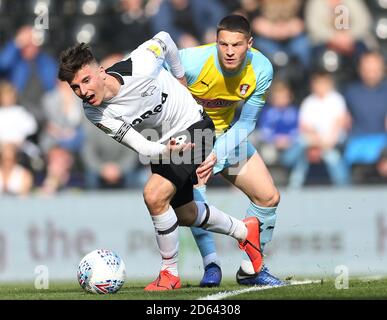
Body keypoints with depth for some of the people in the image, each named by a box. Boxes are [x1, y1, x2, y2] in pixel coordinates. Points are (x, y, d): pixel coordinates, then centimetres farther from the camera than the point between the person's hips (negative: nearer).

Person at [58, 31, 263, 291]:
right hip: (160, 144, 6)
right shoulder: (95, 113, -20)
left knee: (155, 196, -22)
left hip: (192, 126, -6)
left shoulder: (140, 69, -33)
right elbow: (142, 147, -20)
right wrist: (165, 150, -43)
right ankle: (244, 231, 45)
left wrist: (180, 78, 7)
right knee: (184, 214, 18)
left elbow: (164, 40, -9)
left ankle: (171, 273, -4)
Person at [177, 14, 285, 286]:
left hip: (226, 134, 5)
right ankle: (211, 264, -23)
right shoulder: (193, 61, -32)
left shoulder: (261, 69, -19)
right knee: (194, 188, -33)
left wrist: (216, 156, -28)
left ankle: (250, 270, 17)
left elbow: (246, 123, -13)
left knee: (269, 197, 0)